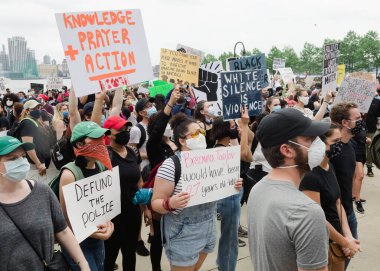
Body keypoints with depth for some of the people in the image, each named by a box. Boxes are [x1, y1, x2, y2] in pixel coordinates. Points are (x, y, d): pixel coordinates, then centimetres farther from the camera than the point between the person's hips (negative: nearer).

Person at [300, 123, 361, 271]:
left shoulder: (329, 166, 2)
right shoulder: (310, 175, -25)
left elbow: (337, 204, 6)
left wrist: (348, 236, -4)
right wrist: (345, 242, -12)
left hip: (336, 238, 8)